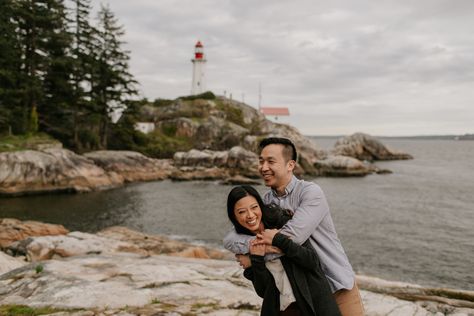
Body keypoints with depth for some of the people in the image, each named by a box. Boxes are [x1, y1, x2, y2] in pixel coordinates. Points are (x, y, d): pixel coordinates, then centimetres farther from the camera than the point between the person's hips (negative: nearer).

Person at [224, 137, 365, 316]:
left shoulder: (311, 192, -17)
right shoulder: (265, 202, -1)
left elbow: (291, 237, -28)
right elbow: (229, 239, -7)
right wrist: (254, 242, -28)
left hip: (337, 286, -4)